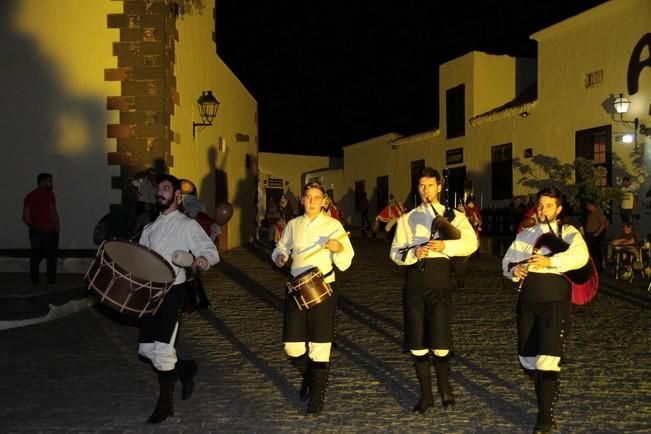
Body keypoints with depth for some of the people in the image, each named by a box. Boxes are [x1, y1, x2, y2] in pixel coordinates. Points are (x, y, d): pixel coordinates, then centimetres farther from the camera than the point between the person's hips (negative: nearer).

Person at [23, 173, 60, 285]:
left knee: (35, 257, 11)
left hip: (35, 231, 5)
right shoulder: (48, 194, -8)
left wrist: (33, 226, 15)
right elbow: (53, 213, -14)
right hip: (49, 230, -5)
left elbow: (25, 217, 6)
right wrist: (57, 227, -4)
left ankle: (34, 280, 12)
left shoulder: (30, 196, 10)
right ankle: (51, 281, 2)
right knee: (51, 257, 2)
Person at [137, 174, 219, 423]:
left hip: (173, 289, -7)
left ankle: (166, 402, 8)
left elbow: (212, 250, -9)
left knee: (162, 347, -8)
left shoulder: (187, 225, -3)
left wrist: (203, 259, -31)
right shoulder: (150, 228, 17)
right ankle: (184, 368, 32)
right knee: (146, 348, 8)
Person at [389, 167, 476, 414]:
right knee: (417, 342, 5)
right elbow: (395, 252, 7)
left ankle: (444, 387, 20)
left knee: (440, 339, -6)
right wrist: (413, 253, -13)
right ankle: (425, 394, 19)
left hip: (438, 277, -2)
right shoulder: (406, 219, 16)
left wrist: (445, 245, -22)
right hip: (414, 279, 3)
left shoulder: (453, 216, 10)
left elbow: (471, 243, -6)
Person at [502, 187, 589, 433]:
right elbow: (507, 262, 11)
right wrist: (514, 270, -11)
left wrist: (550, 261, -28)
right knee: (527, 358, 12)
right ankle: (547, 394, 37)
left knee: (548, 358, -12)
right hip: (527, 300, 5)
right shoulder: (524, 235, 19)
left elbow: (580, 256, -16)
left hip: (554, 301, -5)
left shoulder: (568, 233, 4)